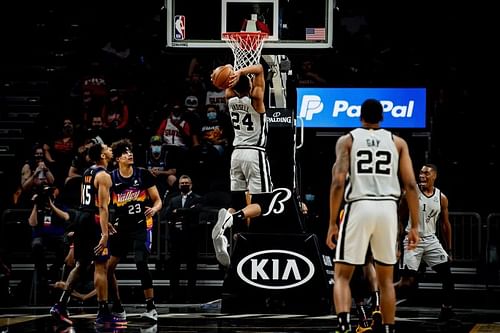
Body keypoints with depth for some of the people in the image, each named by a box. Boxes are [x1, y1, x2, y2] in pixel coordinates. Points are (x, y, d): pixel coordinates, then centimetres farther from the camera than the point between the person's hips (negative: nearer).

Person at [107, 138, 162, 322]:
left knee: (141, 263, -19)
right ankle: (117, 308, 17)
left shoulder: (143, 174, -4)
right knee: (108, 267, 1)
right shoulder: (111, 178, -1)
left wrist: (154, 209, -22)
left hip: (141, 226, -3)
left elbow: (158, 200, 0)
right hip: (120, 227, 3)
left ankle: (151, 308, -13)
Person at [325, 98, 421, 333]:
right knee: (385, 279, 16)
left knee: (342, 276, 4)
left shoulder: (347, 140, 7)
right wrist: (414, 226, 8)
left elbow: (338, 182, -5)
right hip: (388, 208, 2)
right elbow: (411, 185, 4)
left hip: (358, 207, -2)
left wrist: (332, 224, -2)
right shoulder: (398, 142, 13)